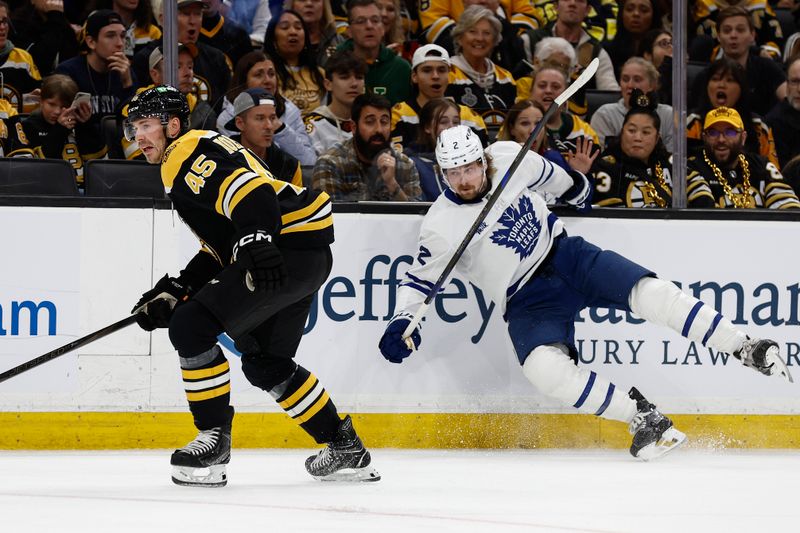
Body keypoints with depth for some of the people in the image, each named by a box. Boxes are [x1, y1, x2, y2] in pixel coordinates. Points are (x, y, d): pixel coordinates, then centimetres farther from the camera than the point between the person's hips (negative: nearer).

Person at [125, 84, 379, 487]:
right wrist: (174, 291, 17)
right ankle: (345, 448, 29)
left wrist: (255, 241, -38)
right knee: (264, 362, 22)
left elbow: (248, 187, -24)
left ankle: (214, 440, -9)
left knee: (192, 327, -14)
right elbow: (217, 250, 26)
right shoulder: (182, 167, 27)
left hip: (289, 247, -11)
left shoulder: (190, 151, -6)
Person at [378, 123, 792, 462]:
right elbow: (419, 279, -5)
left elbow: (546, 175, 14)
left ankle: (746, 349, -10)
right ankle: (642, 417, -17)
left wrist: (575, 188, 30)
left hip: (565, 255, 2)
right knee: (544, 368, -30)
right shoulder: (441, 226, -15)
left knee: (648, 292, -19)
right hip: (526, 299, -2)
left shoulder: (508, 157, -8)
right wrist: (402, 323, -20)